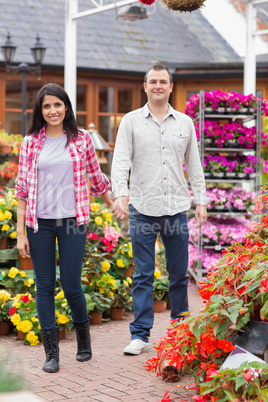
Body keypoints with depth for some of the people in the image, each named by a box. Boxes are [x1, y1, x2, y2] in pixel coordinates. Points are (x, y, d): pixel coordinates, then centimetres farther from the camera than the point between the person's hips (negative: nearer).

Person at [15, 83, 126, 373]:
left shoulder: (81, 139, 3)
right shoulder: (31, 142, 3)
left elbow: (95, 175, 17)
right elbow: (22, 188, 3)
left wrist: (111, 204, 27)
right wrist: (21, 232, 0)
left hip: (73, 220, -1)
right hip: (39, 222, 1)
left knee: (71, 284, -1)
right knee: (45, 286, 3)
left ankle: (83, 337, 27)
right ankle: (51, 352, 14)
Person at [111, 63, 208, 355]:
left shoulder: (185, 123, 10)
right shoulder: (131, 121, 3)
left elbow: (194, 165, 14)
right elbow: (121, 160, -5)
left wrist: (201, 201, 9)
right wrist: (120, 193, -21)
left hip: (176, 208, 2)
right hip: (143, 209, -2)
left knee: (179, 273, 9)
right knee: (143, 276, 1)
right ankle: (140, 335, 7)